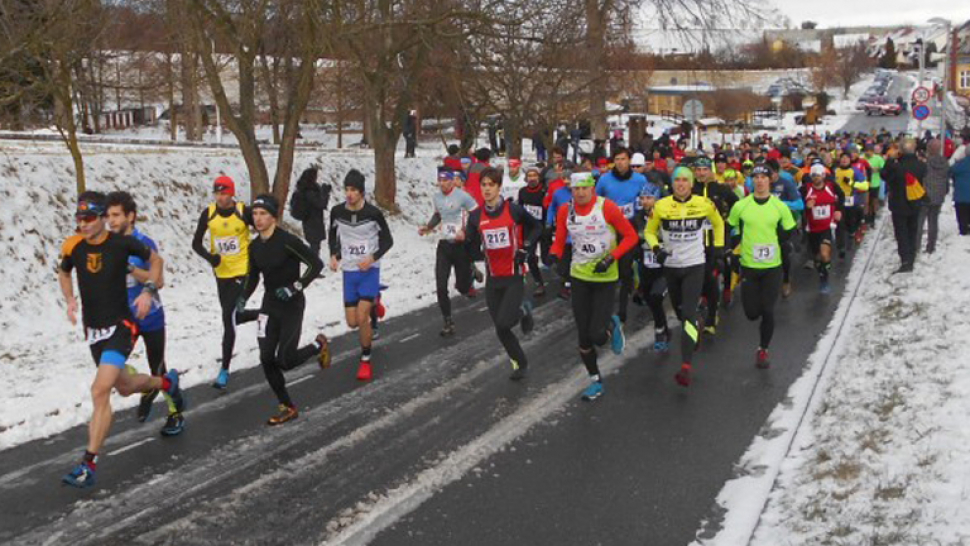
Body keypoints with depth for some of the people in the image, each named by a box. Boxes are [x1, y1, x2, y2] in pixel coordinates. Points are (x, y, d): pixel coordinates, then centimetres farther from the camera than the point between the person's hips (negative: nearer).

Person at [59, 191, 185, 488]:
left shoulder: (123, 243, -13)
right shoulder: (73, 246, -4)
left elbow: (155, 260, 4)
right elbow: (64, 272, 17)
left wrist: (149, 291, -9)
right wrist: (70, 300, 2)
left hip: (121, 326, -5)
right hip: (93, 329, 5)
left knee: (100, 392, -18)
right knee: (124, 387, 22)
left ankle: (89, 464, -12)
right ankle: (166, 382, 53)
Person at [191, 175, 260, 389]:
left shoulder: (244, 212, -13)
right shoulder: (208, 213, -6)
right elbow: (196, 243, 0)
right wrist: (210, 256, -18)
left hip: (242, 270, -5)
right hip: (221, 273, 5)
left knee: (229, 318, -12)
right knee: (232, 316, 15)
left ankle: (225, 370, -3)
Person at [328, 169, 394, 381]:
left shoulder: (373, 213, -14)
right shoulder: (337, 212, -5)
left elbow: (388, 240, -4)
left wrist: (372, 258, -19)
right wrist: (334, 255, -4)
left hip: (369, 271, -4)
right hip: (348, 272, 4)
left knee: (362, 318, -17)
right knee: (352, 323, 7)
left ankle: (366, 361, 3)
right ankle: (373, 300, 42)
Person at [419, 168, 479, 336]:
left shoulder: (462, 196, -13)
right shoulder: (437, 197, 7)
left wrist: (466, 232, -19)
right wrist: (428, 227, 10)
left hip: (461, 245, -5)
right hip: (444, 245, 5)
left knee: (463, 287, 4)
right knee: (441, 287, -5)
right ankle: (448, 322, 7)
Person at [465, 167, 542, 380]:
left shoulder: (513, 210, -8)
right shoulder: (476, 217, 2)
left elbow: (537, 227, 7)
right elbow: (473, 249, 4)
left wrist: (526, 248, -5)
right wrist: (467, 240, -17)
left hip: (514, 276, -4)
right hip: (493, 279, 4)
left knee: (504, 323, -18)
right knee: (500, 330, 8)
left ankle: (523, 311, 16)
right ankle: (520, 363, 31)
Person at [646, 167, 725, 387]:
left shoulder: (704, 204, -6)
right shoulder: (661, 206, -6)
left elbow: (718, 223, 15)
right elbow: (650, 231, 6)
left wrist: (718, 245, 12)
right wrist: (656, 248, -11)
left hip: (695, 265, -2)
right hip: (670, 266, 2)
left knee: (689, 313, -16)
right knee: (679, 310, 18)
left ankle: (687, 366, -22)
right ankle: (694, 332, 53)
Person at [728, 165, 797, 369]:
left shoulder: (780, 206, -2)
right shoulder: (740, 205, -2)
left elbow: (789, 232, 6)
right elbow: (730, 230, 8)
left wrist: (774, 243, -6)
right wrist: (741, 241, -7)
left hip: (772, 267, 0)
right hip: (748, 266, 0)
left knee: (767, 311, -2)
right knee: (752, 313, 1)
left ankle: (763, 350, 17)